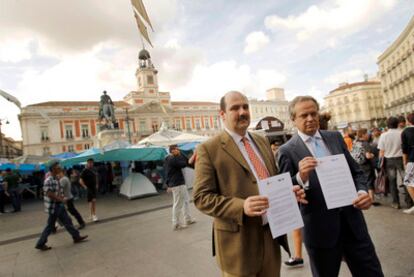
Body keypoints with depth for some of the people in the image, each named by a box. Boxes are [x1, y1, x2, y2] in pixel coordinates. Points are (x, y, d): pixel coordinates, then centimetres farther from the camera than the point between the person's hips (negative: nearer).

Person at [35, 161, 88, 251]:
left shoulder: (56, 178, 10)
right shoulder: (48, 180, -19)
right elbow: (49, 193, -26)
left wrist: (61, 197, 5)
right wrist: (61, 199, -19)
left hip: (60, 205, 9)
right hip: (53, 206, -9)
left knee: (67, 221, 12)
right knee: (50, 226, 4)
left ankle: (76, 237, 19)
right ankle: (40, 244, 20)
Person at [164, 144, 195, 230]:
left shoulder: (168, 159, 14)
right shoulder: (173, 159, -20)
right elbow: (184, 164, -22)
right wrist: (181, 155, -9)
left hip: (178, 183, 11)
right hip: (177, 185, -11)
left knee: (186, 200, 19)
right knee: (178, 204, -2)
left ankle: (188, 219, 30)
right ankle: (176, 224, 9)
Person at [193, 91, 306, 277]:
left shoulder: (262, 142, 10)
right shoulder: (209, 149, -11)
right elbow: (201, 197, -15)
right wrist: (241, 206, -27)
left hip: (271, 235, 6)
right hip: (239, 241, -6)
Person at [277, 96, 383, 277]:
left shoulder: (336, 137, 6)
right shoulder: (287, 151, -9)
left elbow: (356, 172, 11)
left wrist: (362, 192, -9)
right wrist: (301, 177, -30)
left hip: (352, 219, 4)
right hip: (320, 228, -4)